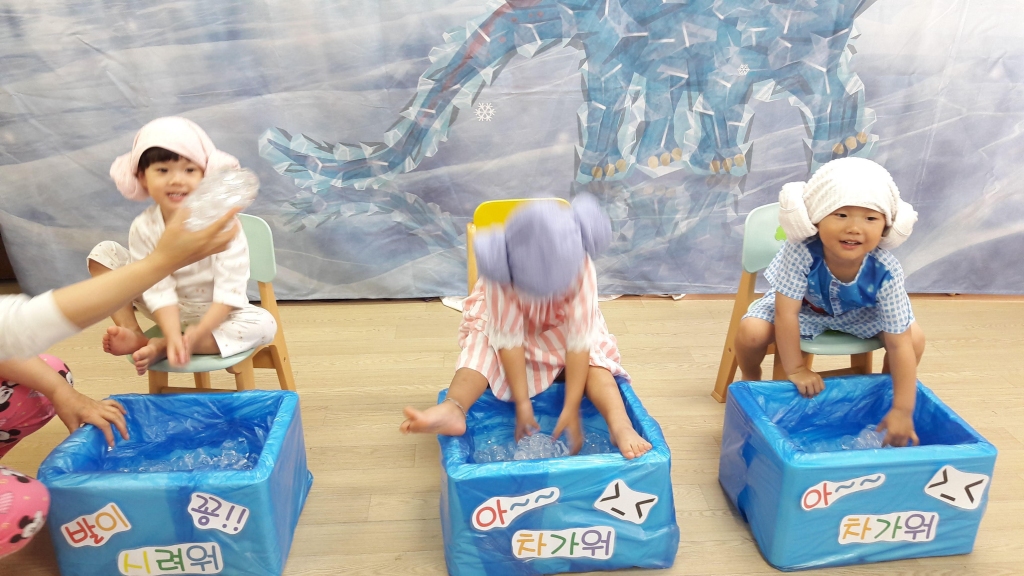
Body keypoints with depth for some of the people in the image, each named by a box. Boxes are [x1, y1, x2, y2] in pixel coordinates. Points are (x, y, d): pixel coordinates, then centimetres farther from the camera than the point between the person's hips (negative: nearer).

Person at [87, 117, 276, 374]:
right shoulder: (144, 228, -16)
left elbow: (229, 291, -26)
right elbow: (160, 291, -20)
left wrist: (199, 332, -36)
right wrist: (174, 336, -35)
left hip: (215, 312, -2)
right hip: (170, 311, 2)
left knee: (263, 324, -31)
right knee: (104, 252, -7)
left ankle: (159, 347, -26)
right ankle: (135, 335, -10)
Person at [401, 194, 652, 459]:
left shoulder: (580, 268, -37)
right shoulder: (503, 276, -39)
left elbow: (580, 340, -37)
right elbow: (509, 339, -34)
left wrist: (571, 409, -38)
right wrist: (522, 404, -34)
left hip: (562, 325, 1)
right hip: (507, 322, 0)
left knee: (592, 355, -28)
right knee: (483, 346, -30)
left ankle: (620, 425, -40)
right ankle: (452, 409, -50)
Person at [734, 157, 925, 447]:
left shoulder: (885, 271, -35)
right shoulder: (801, 251, -41)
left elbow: (900, 345, -30)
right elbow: (786, 314, -32)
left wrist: (902, 410, -30)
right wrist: (795, 369, -26)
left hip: (859, 312, 2)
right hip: (804, 307, -2)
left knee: (915, 338, -14)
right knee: (751, 331, -24)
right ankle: (750, 383, 11)